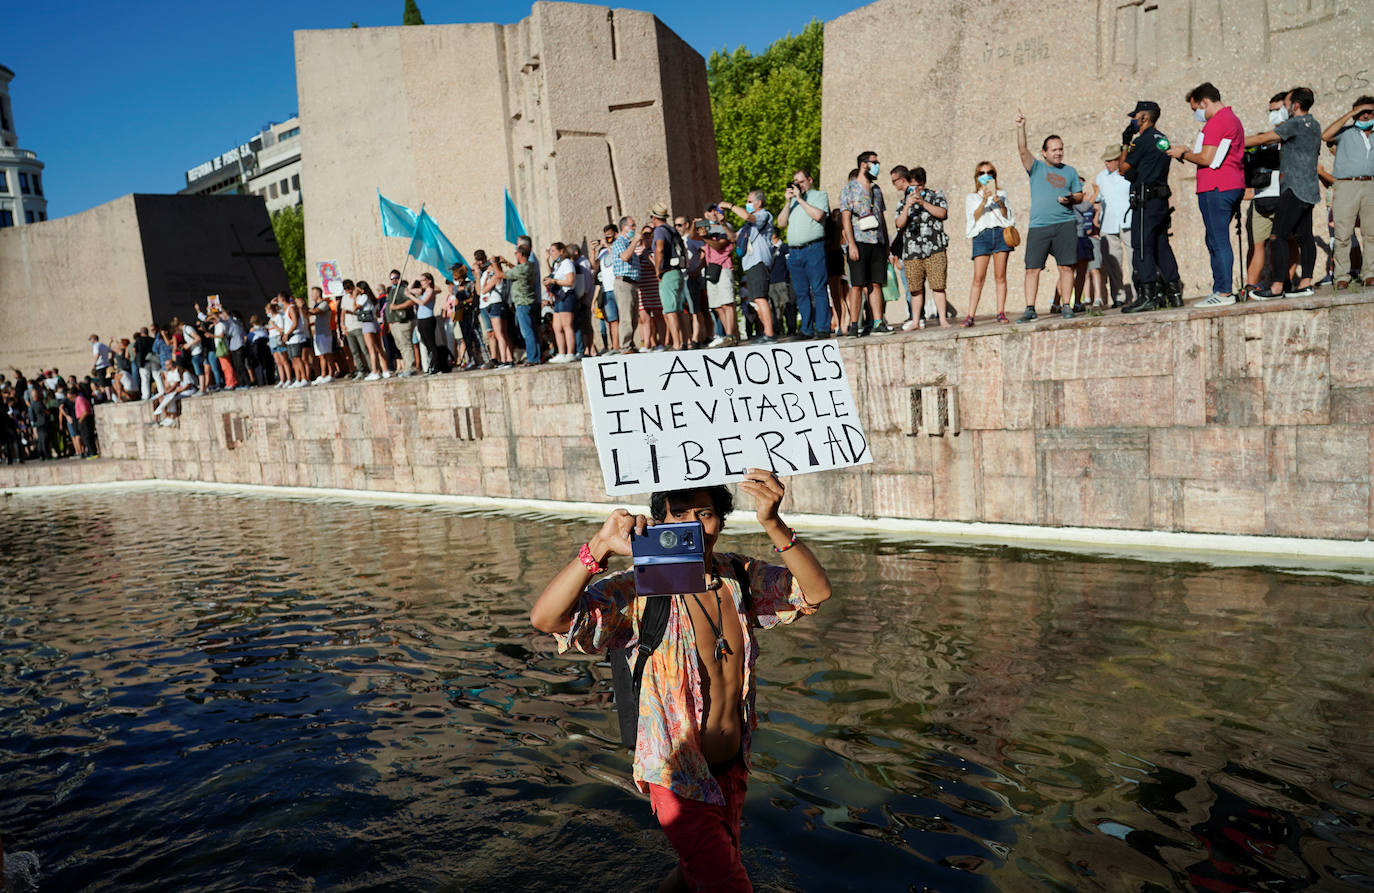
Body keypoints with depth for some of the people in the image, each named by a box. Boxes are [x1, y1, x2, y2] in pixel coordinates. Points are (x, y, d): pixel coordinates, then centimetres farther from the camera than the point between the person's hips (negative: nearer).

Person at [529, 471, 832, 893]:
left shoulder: (741, 578, -6)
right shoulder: (640, 592, -21)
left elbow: (816, 592, -17)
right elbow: (545, 618, -31)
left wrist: (773, 525, -32)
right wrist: (600, 546, -44)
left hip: (733, 770, 6)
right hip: (679, 780, -5)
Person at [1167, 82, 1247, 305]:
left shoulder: (1217, 122, -11)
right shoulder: (1232, 119, 23)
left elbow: (1206, 158, -15)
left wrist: (1183, 154, -1)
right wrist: (1189, 152, 20)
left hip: (1216, 189, -10)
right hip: (1232, 186, 10)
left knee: (1218, 241, -9)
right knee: (1216, 240, 13)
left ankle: (1224, 292, -9)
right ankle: (1222, 289, 15)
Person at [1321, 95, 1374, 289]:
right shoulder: (1346, 133, 8)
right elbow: (1325, 136, -13)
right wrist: (1349, 114, -10)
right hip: (1346, 185, -4)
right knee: (1343, 234, -6)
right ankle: (1342, 276, -2)